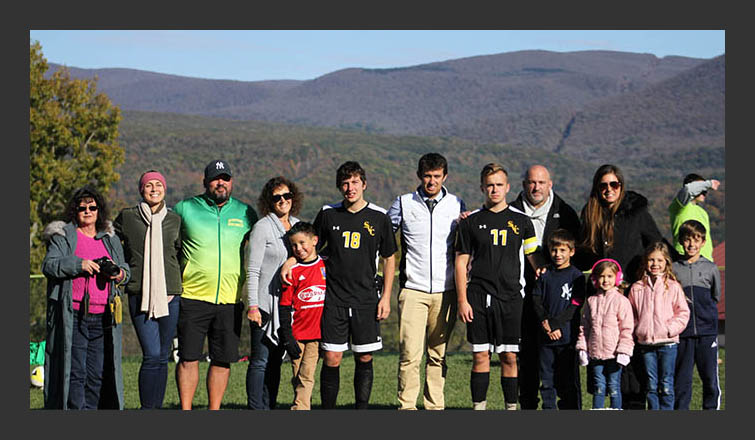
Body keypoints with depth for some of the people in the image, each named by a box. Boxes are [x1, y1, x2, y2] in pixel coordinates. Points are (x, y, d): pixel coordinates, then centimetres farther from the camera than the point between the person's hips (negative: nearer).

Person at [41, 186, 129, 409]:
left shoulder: (110, 239, 18)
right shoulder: (63, 236, 5)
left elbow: (125, 269, 23)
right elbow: (49, 265, -6)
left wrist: (120, 274, -1)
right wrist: (78, 265, -19)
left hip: (102, 319, 4)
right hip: (72, 317, -4)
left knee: (98, 373, 4)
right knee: (75, 371, -8)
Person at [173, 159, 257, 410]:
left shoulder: (245, 213, 9)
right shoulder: (185, 209, 3)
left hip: (230, 300, 2)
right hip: (193, 296, -2)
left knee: (223, 360, 5)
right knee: (188, 358, -3)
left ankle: (214, 411, 15)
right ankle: (185, 411, 4)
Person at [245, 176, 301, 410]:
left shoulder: (297, 225, 11)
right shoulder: (262, 227, -8)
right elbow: (252, 271, -10)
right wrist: (252, 305, -16)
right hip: (265, 303, -6)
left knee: (276, 360, 10)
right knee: (260, 360, -6)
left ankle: (269, 406, 15)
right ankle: (256, 409, -2)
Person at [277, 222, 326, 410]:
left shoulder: (326, 266, 5)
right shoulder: (292, 271, 0)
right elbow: (284, 307, 0)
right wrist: (287, 338, -6)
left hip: (318, 333, 0)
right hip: (297, 333, 0)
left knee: (306, 375, -6)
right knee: (298, 378, 5)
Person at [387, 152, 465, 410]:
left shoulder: (457, 205, 8)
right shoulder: (404, 204, 4)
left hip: (445, 290, 2)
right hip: (413, 290, -2)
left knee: (438, 354, 6)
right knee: (410, 353, -10)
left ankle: (435, 406, 12)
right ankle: (407, 406, -5)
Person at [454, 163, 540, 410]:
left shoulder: (522, 221, 8)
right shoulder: (471, 222, 6)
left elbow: (534, 259, 12)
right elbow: (461, 262, 6)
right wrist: (462, 300, -2)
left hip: (511, 297, 0)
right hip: (479, 297, 0)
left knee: (509, 357, 1)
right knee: (480, 355, 1)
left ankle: (511, 408, 9)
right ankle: (478, 408, 7)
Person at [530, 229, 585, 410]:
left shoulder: (577, 276, -1)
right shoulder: (545, 276, 12)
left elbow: (575, 306, -7)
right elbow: (537, 301, 7)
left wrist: (556, 324, -14)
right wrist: (544, 321, -10)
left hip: (567, 336, -4)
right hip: (546, 336, 4)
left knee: (568, 379, 0)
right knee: (547, 379, 6)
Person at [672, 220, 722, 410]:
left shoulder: (711, 268, 6)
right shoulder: (673, 269, 5)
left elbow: (715, 298, 16)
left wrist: (701, 309, 10)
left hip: (707, 332, 0)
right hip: (682, 333, 0)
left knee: (710, 378, 1)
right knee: (681, 379, 4)